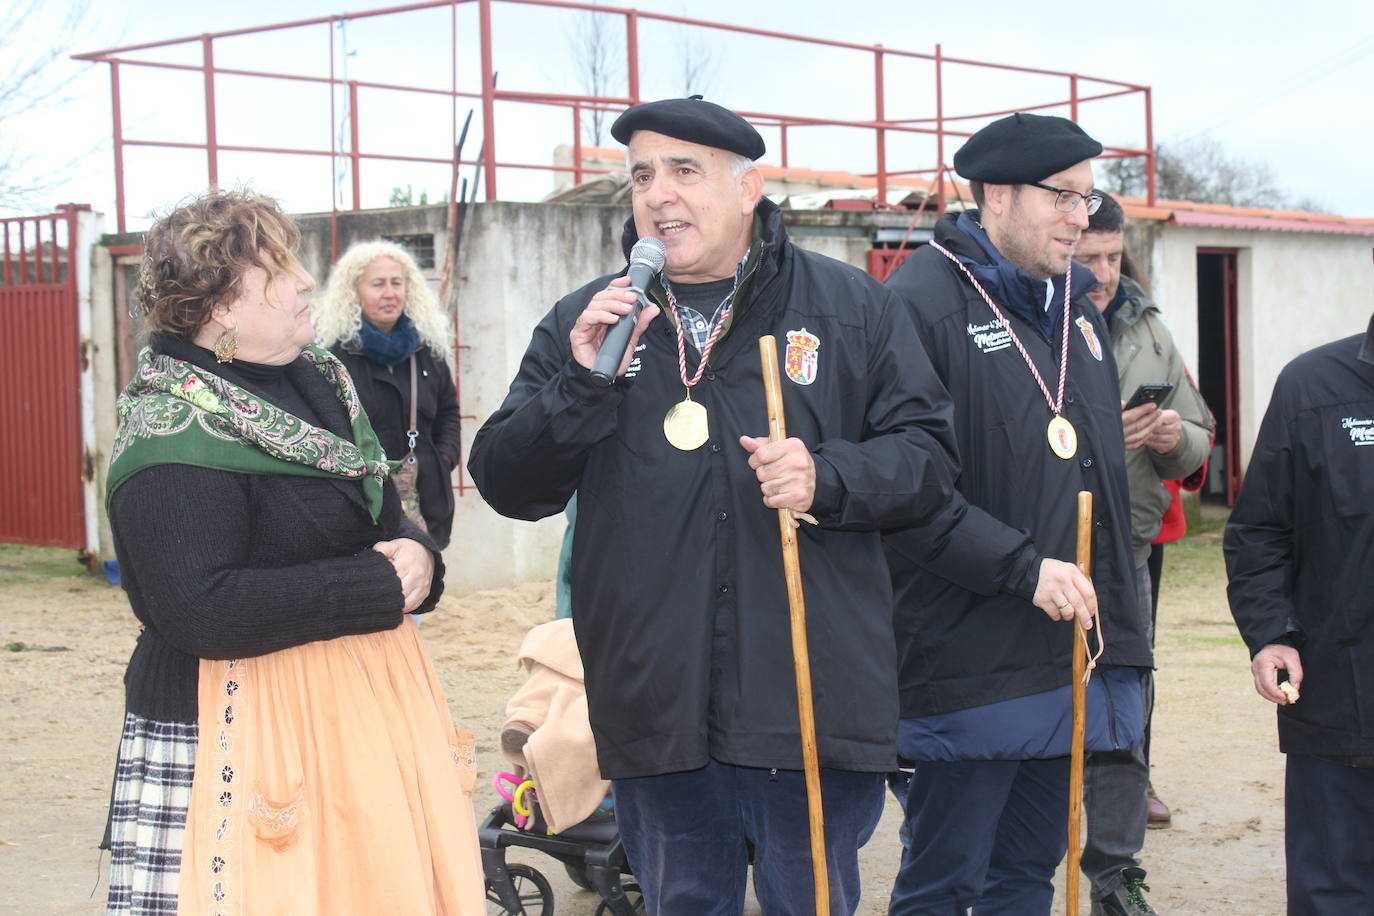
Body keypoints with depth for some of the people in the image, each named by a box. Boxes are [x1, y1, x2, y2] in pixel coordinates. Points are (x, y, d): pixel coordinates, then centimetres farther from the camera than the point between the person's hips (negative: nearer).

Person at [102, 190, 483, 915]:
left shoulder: (315, 380, 11)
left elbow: (383, 520, 22)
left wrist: (416, 555, -3)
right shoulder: (174, 438, -17)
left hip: (364, 705, 8)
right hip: (241, 738, -8)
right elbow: (200, 610, -27)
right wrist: (378, 586, -19)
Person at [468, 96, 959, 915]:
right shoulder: (583, 322, 7)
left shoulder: (853, 308, 3)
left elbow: (927, 456, 3)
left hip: (811, 699, -2)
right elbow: (507, 485, 3)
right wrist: (580, 383, -13)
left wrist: (829, 478, -16)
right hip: (657, 714, 2)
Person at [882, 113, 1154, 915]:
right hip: (971, 662, -8)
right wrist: (1025, 568, -19)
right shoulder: (921, 302, -11)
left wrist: (1119, 630, 18)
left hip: (1074, 653, 8)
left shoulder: (1075, 309, 17)